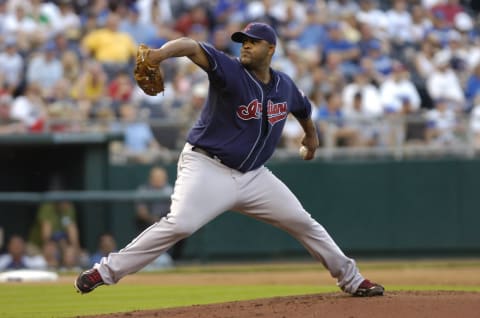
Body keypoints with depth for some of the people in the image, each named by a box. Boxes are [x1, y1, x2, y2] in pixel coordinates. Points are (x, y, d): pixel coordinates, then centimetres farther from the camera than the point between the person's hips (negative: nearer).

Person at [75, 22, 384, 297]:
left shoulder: (285, 86, 3)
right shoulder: (230, 72, -16)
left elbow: (303, 107, 28)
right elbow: (193, 47, -34)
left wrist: (311, 134, 45)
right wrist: (160, 54, -54)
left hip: (253, 174, 6)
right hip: (208, 169, -6)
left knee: (301, 221, 9)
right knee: (179, 224, -27)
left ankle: (351, 278, 28)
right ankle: (106, 271, -22)